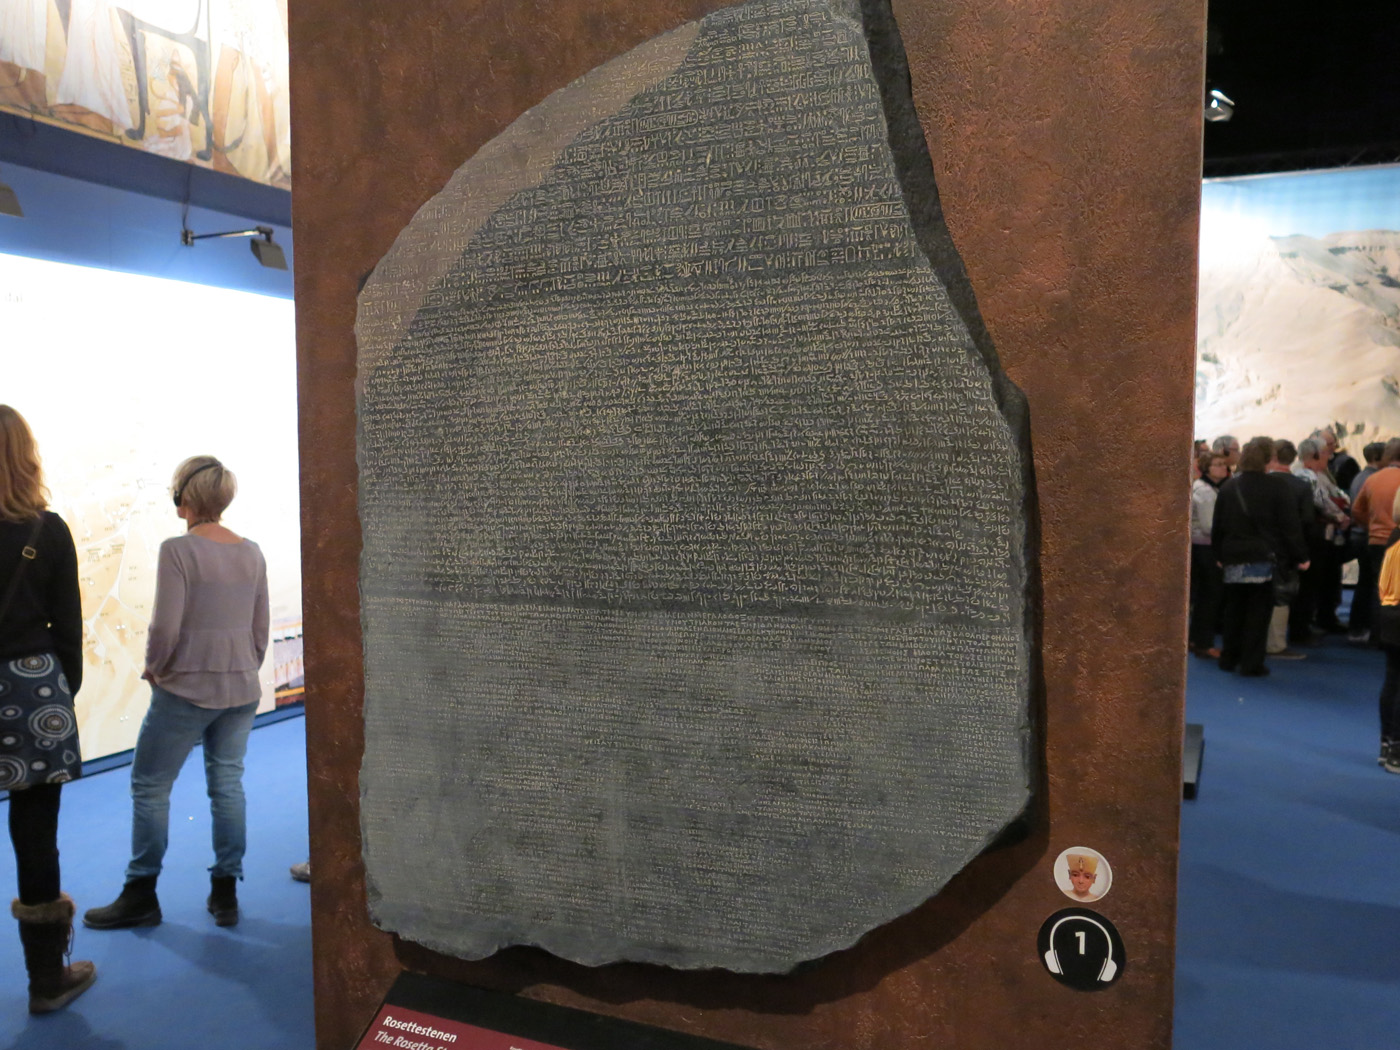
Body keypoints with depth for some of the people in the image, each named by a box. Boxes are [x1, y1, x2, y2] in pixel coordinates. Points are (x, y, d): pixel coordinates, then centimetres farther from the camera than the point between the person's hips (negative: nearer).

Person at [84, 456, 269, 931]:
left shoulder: (178, 550, -14)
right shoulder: (252, 553, 3)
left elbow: (165, 628, -16)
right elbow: (261, 630, 7)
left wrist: (154, 669, 1)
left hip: (186, 690, -5)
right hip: (242, 691, 5)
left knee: (150, 786, 11)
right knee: (228, 784, 12)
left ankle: (140, 896, 20)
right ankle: (225, 895, 18)